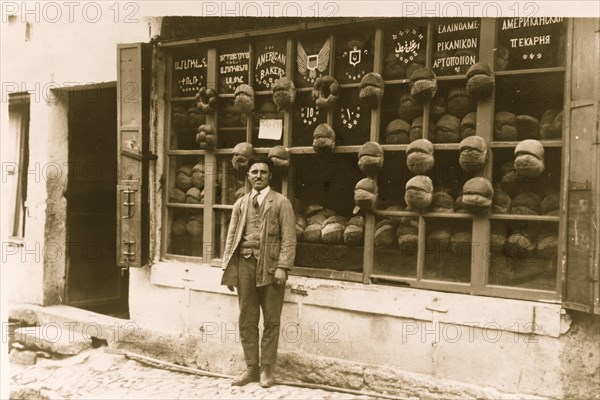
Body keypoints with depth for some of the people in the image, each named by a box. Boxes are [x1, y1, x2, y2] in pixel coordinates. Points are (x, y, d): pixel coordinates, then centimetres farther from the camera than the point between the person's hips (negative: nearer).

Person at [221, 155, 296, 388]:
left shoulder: (281, 202, 2)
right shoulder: (240, 204, 14)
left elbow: (288, 239, -5)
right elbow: (231, 237, 13)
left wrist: (282, 267, -14)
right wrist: (227, 267, 6)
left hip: (270, 265, -4)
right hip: (244, 263, 4)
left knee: (271, 321, 4)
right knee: (247, 320, 8)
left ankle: (266, 369, 14)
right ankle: (251, 368, 19)